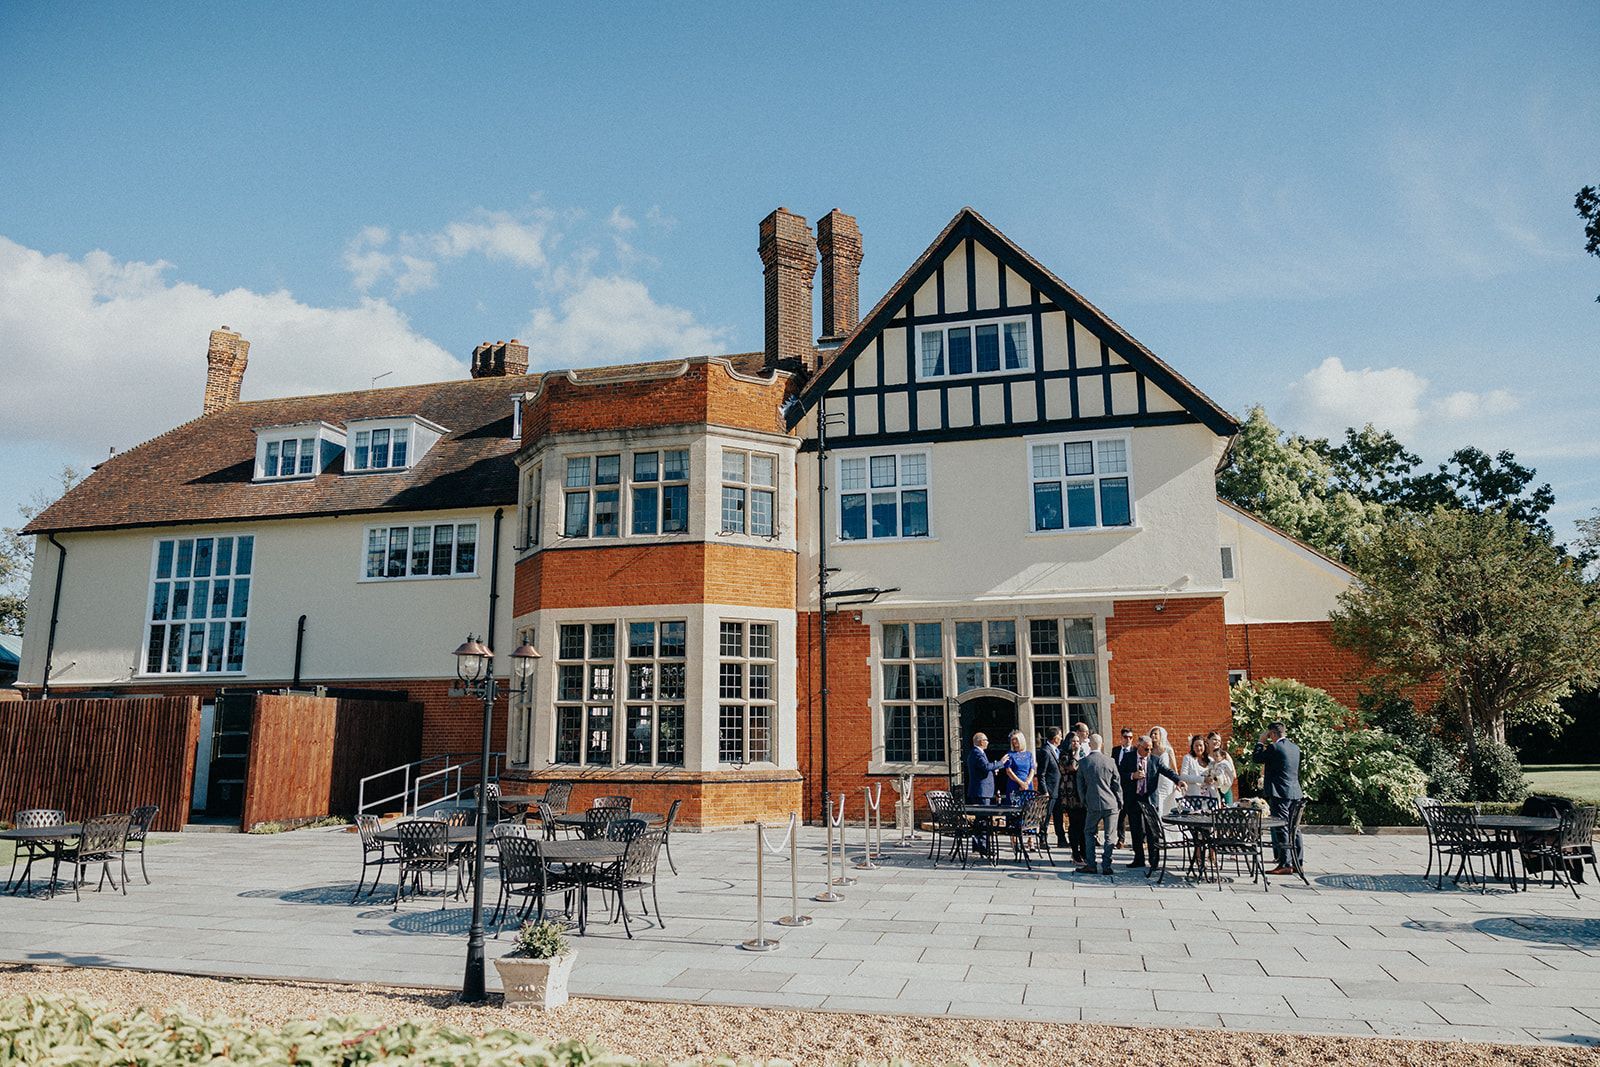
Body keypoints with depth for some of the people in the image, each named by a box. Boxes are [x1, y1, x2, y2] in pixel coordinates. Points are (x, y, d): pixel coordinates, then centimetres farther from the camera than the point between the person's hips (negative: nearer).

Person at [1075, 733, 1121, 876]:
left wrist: (1085, 802, 16)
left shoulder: (1083, 762, -3)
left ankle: (1090, 865, 11)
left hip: (1093, 805, 0)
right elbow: (1117, 784, 2)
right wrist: (1120, 802, 14)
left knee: (1089, 833, 14)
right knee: (1108, 836, 6)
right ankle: (1106, 867, 6)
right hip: (1111, 804, 0)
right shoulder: (1109, 761, -3)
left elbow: (1080, 785, 4)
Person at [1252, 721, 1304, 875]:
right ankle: (1298, 862, 19)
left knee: (1281, 830, -6)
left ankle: (1284, 865, -7)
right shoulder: (1295, 747, 11)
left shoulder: (1274, 747, -14)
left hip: (1280, 793, -8)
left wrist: (1261, 741, 4)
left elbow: (1256, 758, -6)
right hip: (1295, 793, 8)